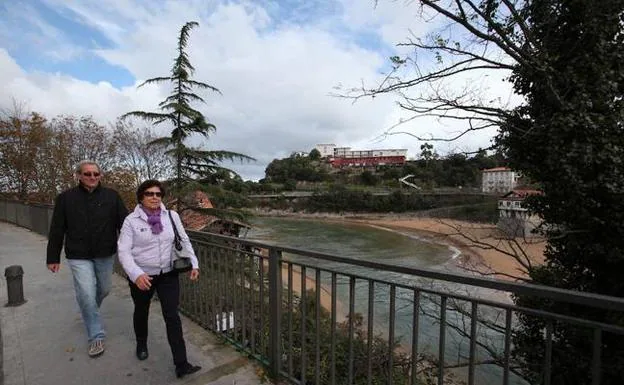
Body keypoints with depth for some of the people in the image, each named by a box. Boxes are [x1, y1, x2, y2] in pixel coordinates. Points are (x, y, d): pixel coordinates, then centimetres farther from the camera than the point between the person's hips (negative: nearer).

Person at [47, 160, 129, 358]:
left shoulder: (112, 196, -3)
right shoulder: (65, 198, -3)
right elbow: (56, 230, 2)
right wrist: (53, 257, 3)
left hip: (105, 254, 2)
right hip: (79, 256, -1)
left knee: (104, 289, 16)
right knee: (87, 295, -4)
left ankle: (89, 313, 49)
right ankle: (96, 336, 12)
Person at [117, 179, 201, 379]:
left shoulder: (172, 216, -4)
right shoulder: (131, 220, -11)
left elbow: (184, 241, 4)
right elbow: (123, 251, -14)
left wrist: (193, 264, -3)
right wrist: (136, 274, -28)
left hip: (168, 275, 1)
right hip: (142, 276, 0)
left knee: (172, 316, -2)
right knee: (141, 312, 23)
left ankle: (181, 364, 3)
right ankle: (141, 344, 52)